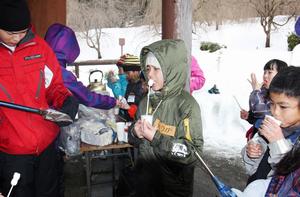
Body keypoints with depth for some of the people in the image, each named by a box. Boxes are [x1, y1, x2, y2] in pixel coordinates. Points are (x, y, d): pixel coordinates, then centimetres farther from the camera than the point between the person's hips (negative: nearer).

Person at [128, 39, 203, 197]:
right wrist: (135, 133, -11)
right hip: (144, 180, 5)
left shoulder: (187, 105, -17)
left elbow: (194, 152, -21)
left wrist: (157, 138, -26)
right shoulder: (146, 102, 0)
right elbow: (134, 140, 11)